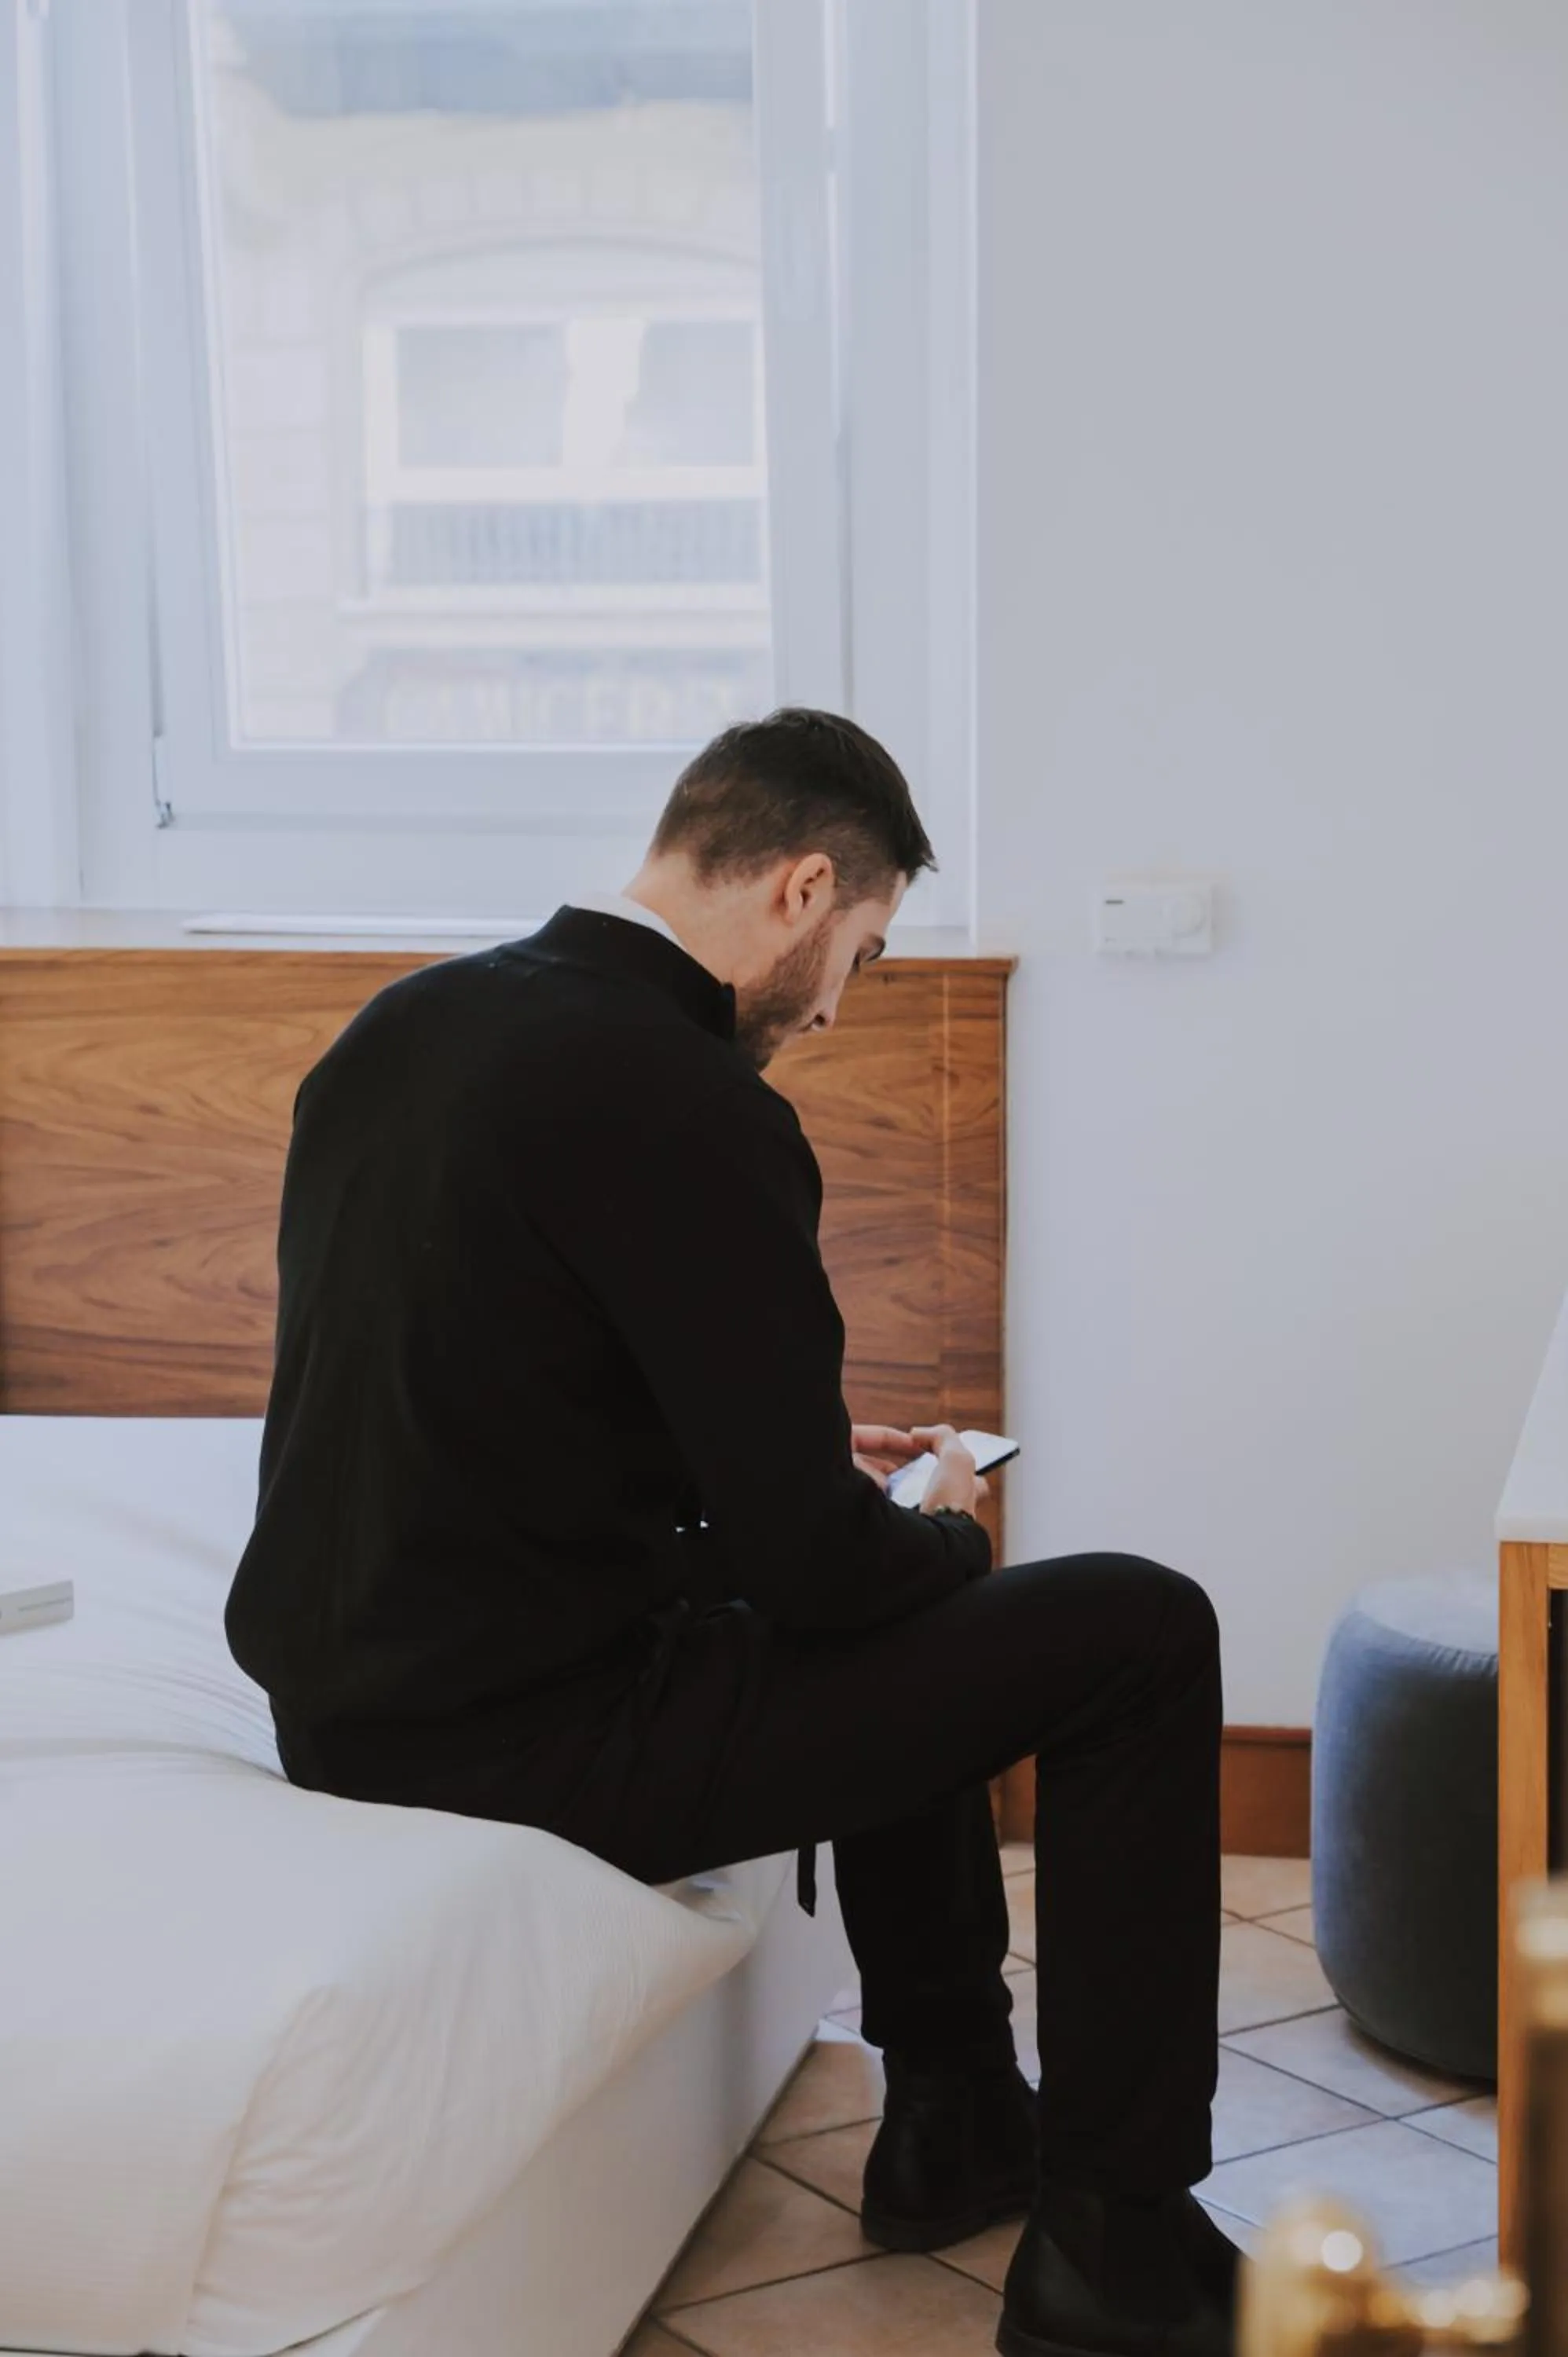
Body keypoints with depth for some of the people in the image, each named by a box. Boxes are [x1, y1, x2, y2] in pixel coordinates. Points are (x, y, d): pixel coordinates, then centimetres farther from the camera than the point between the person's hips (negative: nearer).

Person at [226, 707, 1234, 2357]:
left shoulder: (398, 1026, 7)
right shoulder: (690, 1110, -21)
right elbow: (811, 1558, -19)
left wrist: (810, 1463, 20)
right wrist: (939, 1527, 5)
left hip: (340, 1690, 9)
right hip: (526, 1735, -9)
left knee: (899, 1613, 30)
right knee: (1139, 1633, -1)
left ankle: (955, 2126, 37)